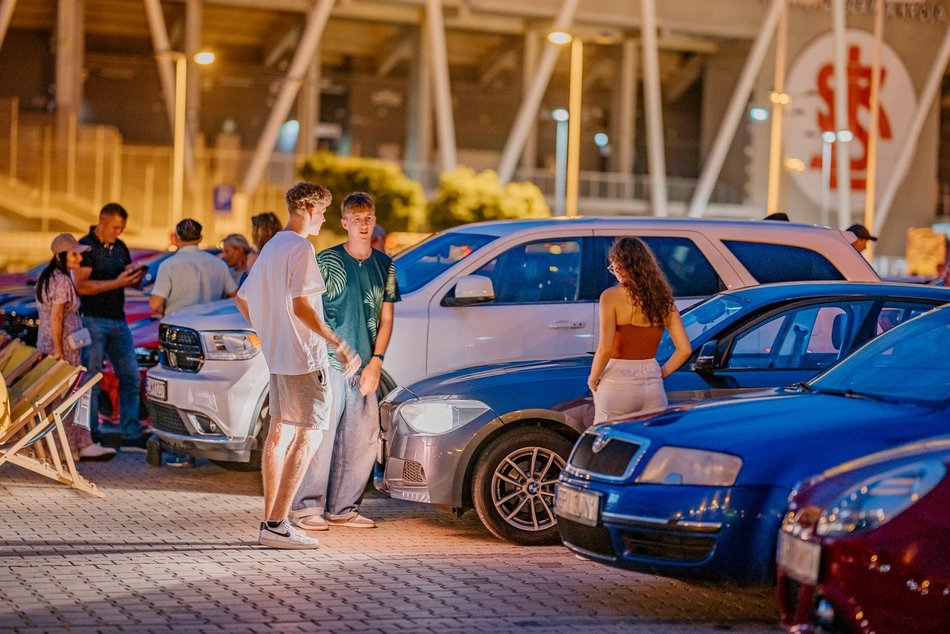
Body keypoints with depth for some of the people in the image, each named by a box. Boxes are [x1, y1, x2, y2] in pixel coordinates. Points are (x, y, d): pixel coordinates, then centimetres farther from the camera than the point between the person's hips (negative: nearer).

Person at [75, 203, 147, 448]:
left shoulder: (120, 247, 15)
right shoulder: (86, 246, -7)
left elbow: (132, 283, 19)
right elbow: (81, 285, -18)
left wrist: (137, 276, -4)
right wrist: (118, 282, -21)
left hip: (118, 321, 7)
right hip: (93, 320, -7)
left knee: (130, 376, 4)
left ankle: (131, 433, 9)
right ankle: (91, 435, 3)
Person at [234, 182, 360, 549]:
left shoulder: (271, 247, 16)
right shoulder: (300, 248, -13)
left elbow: (242, 299, 23)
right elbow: (300, 306, -22)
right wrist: (339, 344, -20)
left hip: (276, 354, 10)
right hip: (302, 356, -10)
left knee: (279, 432, 12)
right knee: (309, 435, -8)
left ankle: (270, 521, 14)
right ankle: (276, 525, -12)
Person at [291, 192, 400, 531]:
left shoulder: (384, 265, 12)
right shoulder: (327, 260, 0)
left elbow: (386, 319, 12)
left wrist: (375, 362, 1)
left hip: (365, 368, 5)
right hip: (329, 364, -5)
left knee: (363, 441, 5)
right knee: (321, 436, -7)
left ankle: (343, 508, 15)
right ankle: (307, 507, 1)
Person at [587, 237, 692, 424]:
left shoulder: (611, 297, -9)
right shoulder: (663, 300, 5)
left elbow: (605, 349, -15)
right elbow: (684, 350, 2)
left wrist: (593, 380, -1)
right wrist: (660, 374, 11)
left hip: (617, 383, -4)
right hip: (653, 384, 4)